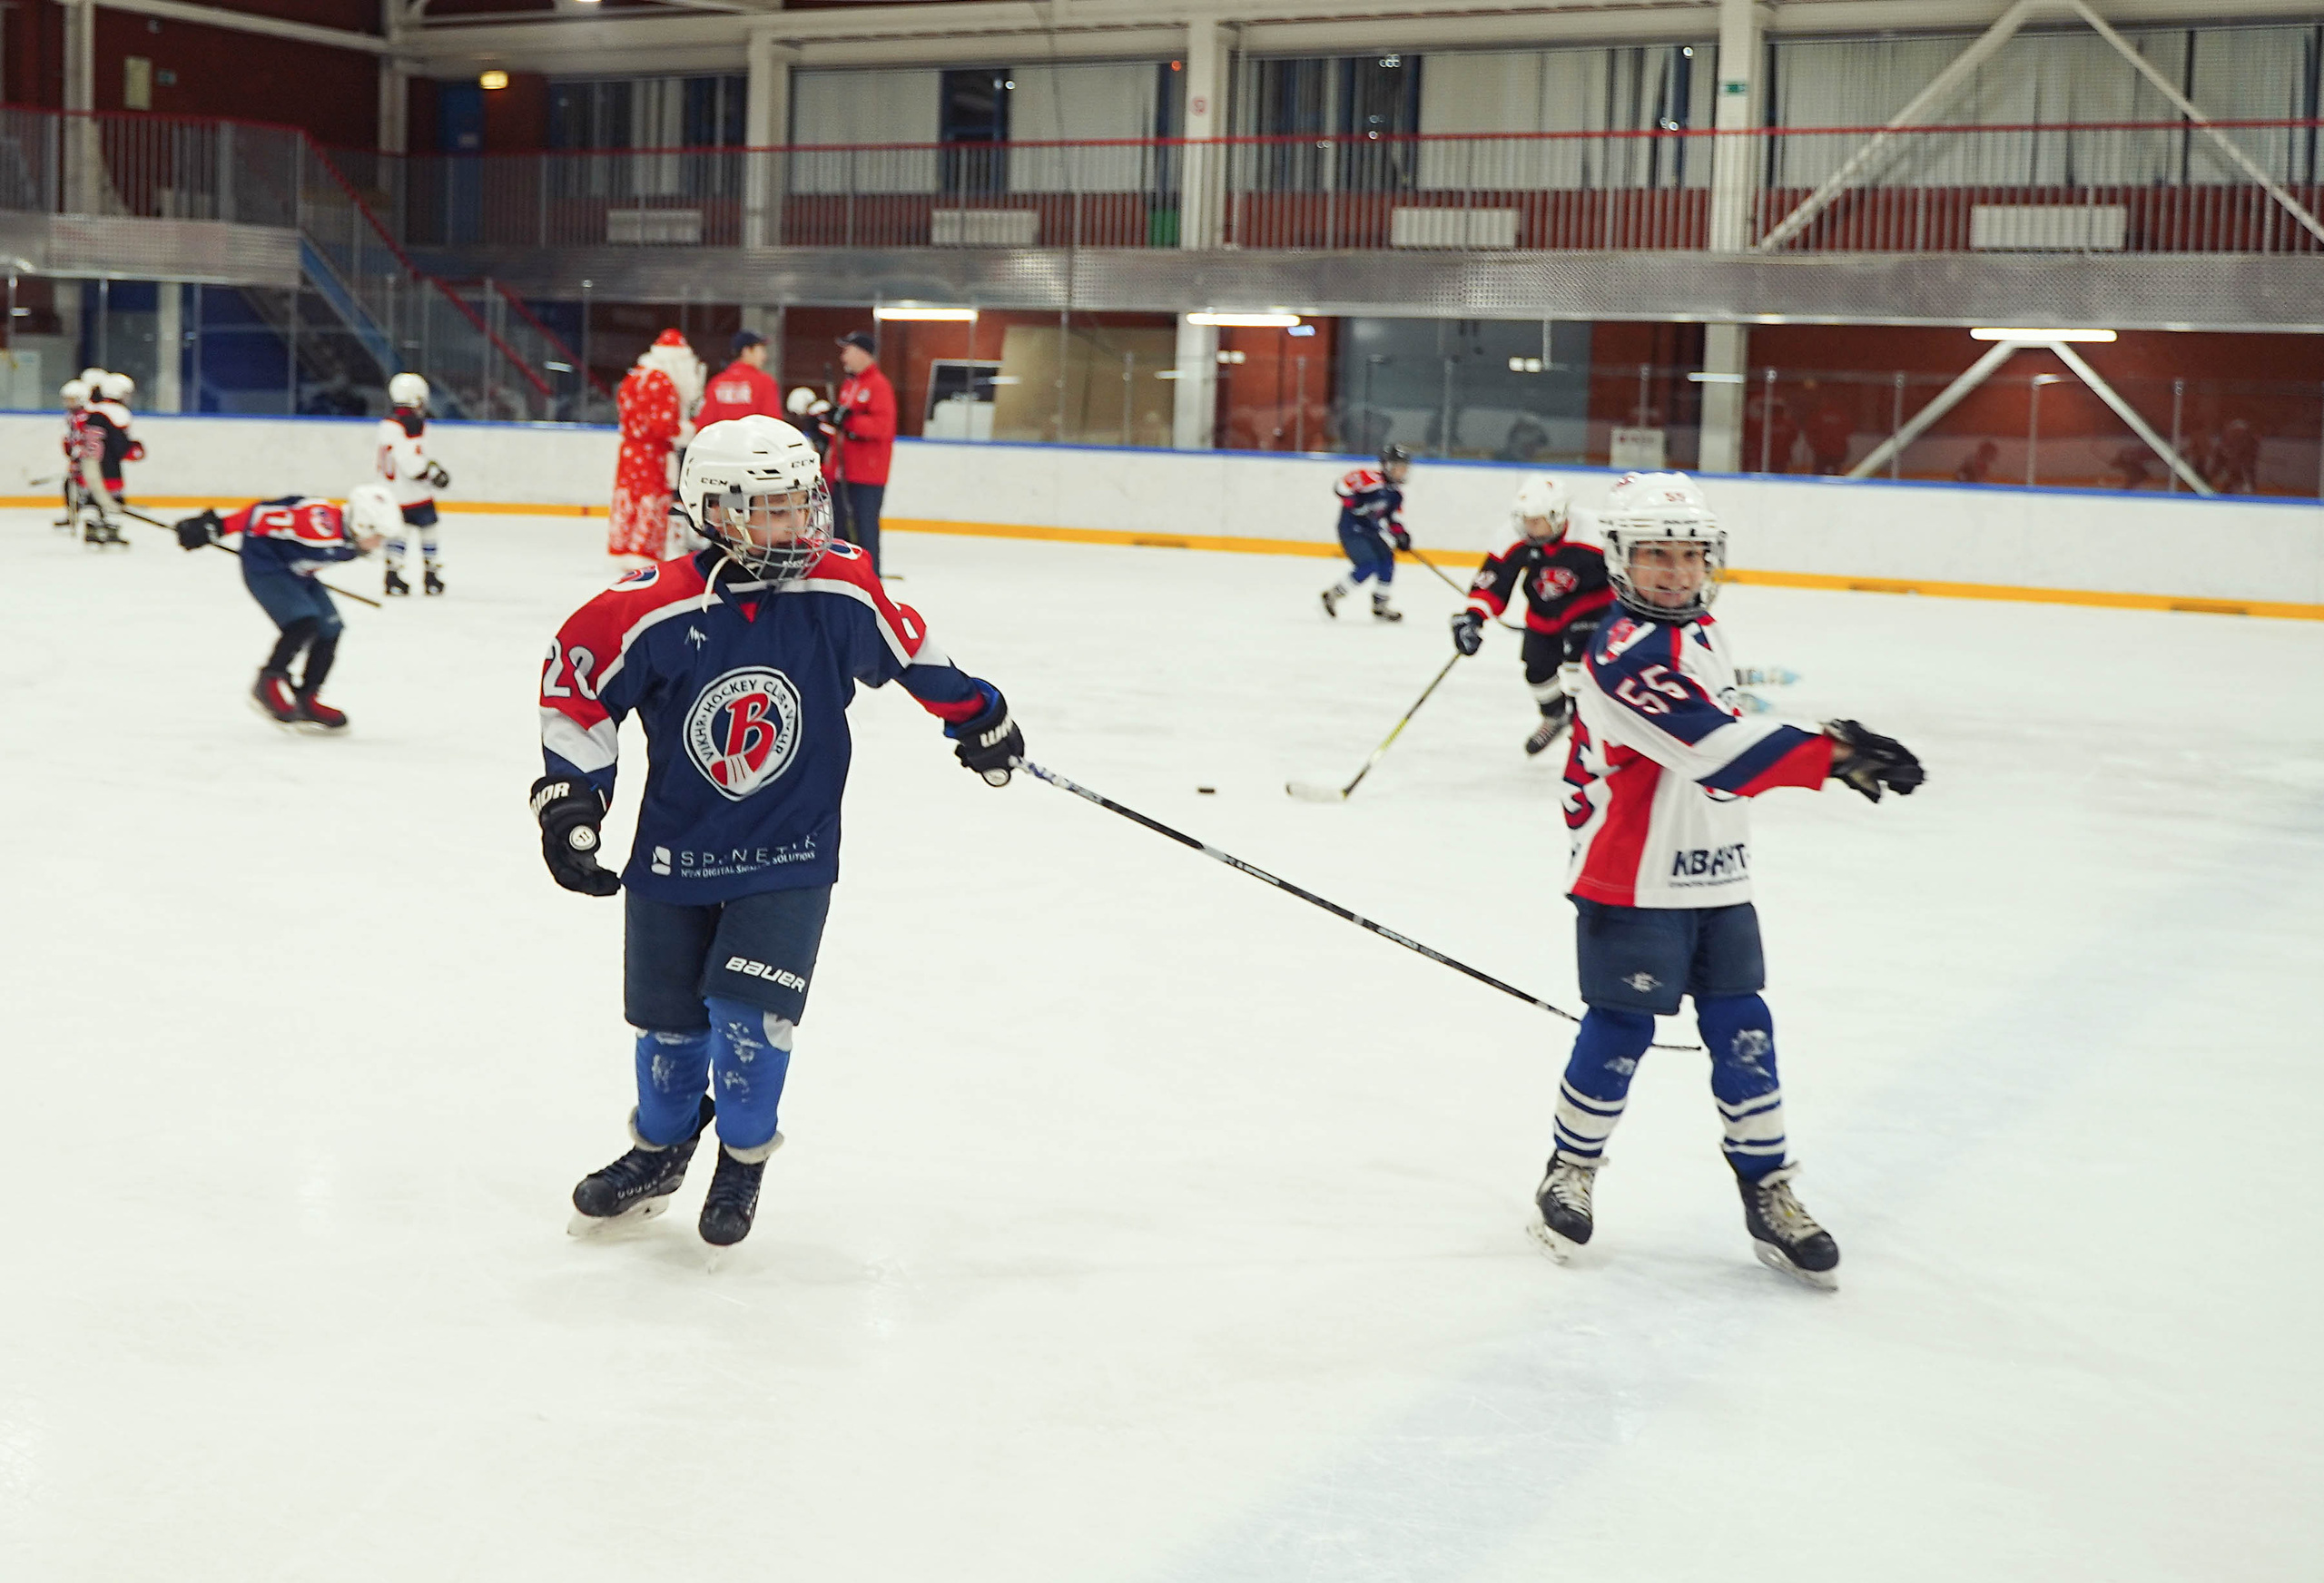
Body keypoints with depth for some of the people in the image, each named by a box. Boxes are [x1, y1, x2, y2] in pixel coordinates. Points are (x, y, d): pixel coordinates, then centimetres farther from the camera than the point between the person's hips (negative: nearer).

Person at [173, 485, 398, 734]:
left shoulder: (354, 539, -5)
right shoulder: (321, 524, -34)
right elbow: (265, 512, -30)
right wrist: (217, 526, -26)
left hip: (295, 572, 9)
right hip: (263, 564, -9)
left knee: (329, 630, 3)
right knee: (303, 622, -24)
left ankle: (305, 702, 14)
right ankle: (268, 686, -7)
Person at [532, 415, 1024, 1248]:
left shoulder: (841, 590, -12)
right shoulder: (655, 609, -19)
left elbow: (906, 646, 7)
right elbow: (575, 678, -6)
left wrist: (976, 715, 18)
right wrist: (569, 795, -9)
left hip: (790, 852, -1)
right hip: (674, 851, 1)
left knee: (749, 1008, -12)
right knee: (670, 1018, 13)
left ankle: (744, 1157, 14)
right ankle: (661, 1148, 40)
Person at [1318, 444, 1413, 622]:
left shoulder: (1396, 492, 9)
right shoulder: (1370, 478, -18)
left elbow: (1391, 517, 20)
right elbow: (1341, 487, -20)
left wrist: (1400, 533, 5)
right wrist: (1356, 504, -28)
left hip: (1371, 530, 9)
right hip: (1351, 528, -9)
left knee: (1387, 562, 5)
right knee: (1369, 566, -18)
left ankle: (1380, 607, 20)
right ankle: (1332, 595, -5)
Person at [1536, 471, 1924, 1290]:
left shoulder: (1701, 634, 11)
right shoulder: (1627, 652, -20)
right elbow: (1716, 749, -31)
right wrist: (1831, 751, -36)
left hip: (1716, 881, 8)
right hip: (1632, 884, -8)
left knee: (1742, 1035, 7)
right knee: (1621, 1030, 1)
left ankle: (1768, 1193, 16)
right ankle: (1572, 1169, 22)